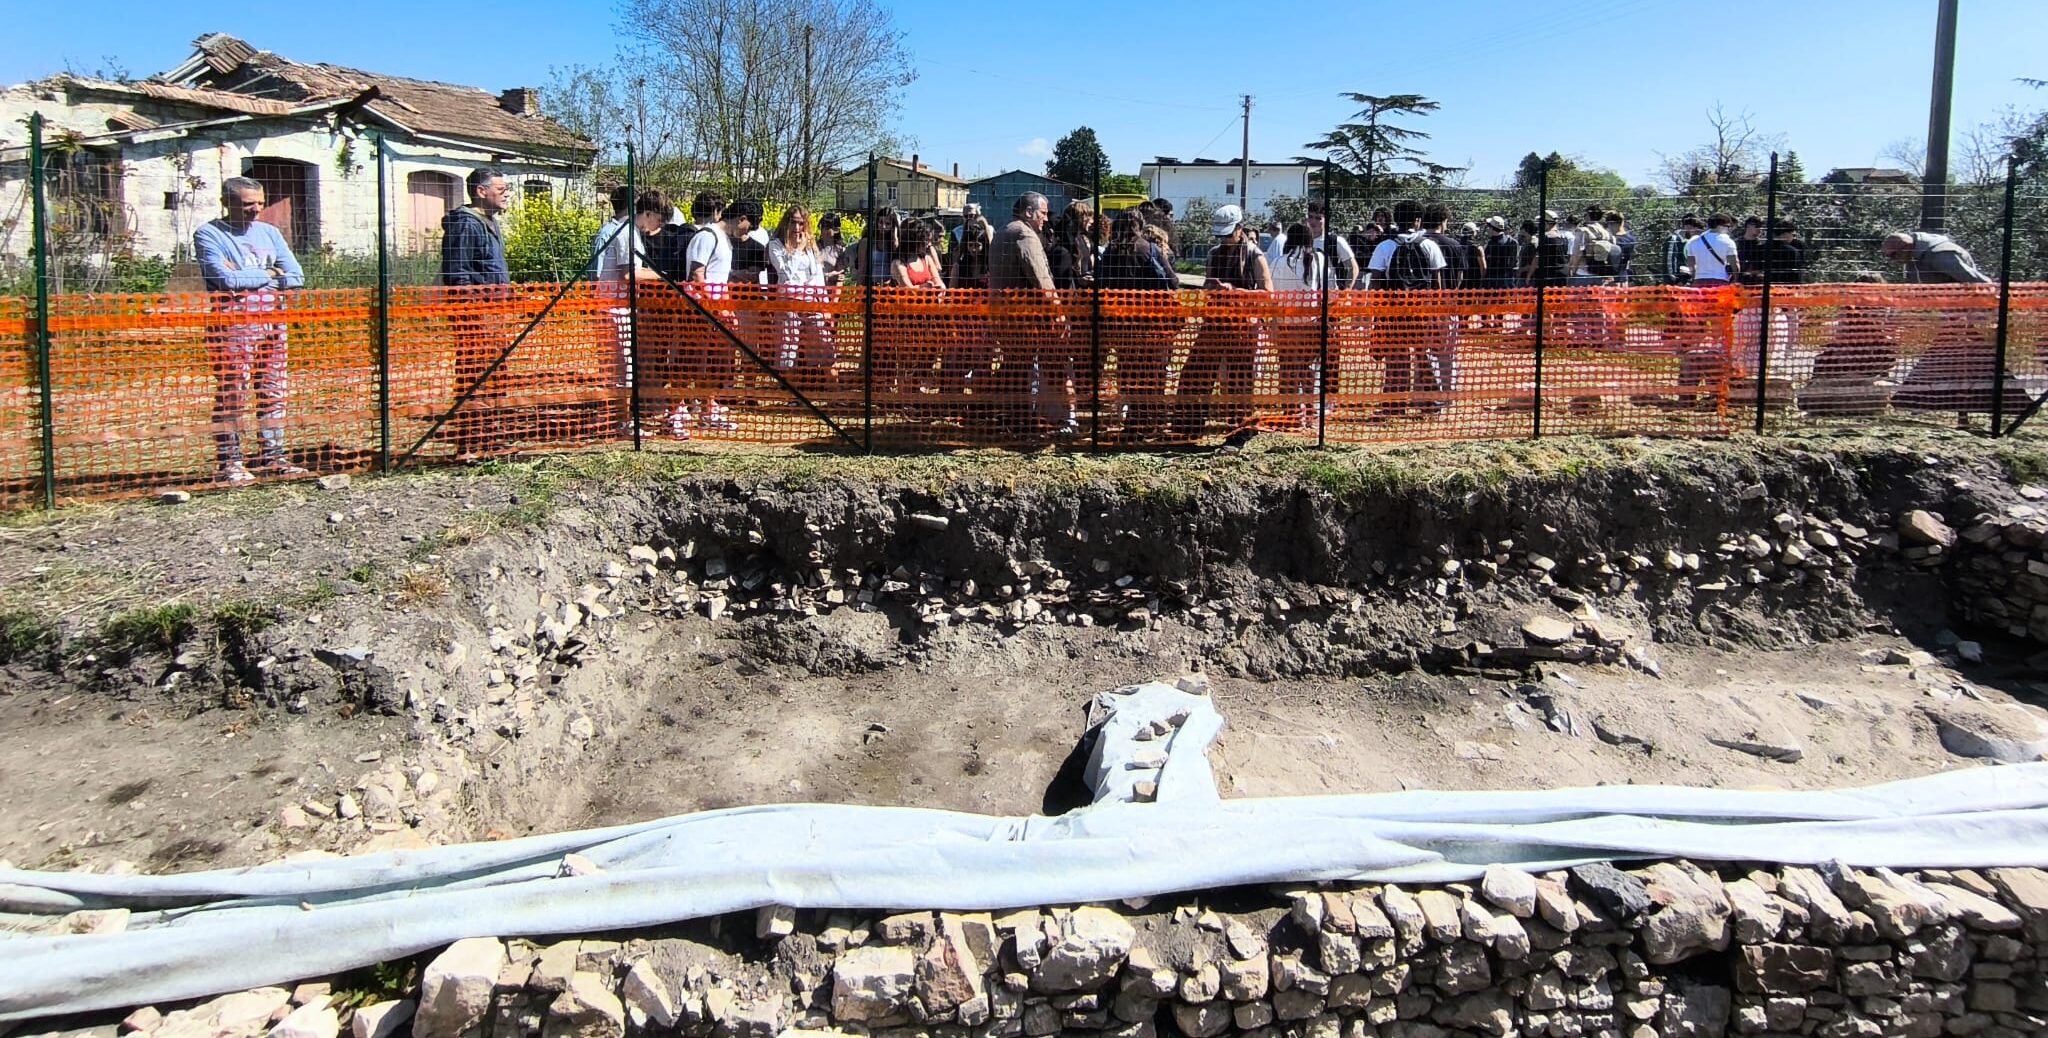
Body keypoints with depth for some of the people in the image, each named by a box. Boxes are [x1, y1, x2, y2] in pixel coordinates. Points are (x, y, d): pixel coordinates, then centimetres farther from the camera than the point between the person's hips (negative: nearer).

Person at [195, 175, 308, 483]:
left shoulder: (269, 232, 15)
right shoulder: (209, 234, 0)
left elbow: (296, 277, 4)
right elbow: (225, 278, -16)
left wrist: (245, 277, -6)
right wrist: (268, 274, -4)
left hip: (272, 322, 6)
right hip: (232, 324, -6)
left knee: (273, 392, 7)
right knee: (231, 394, -6)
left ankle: (272, 457, 15)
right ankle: (229, 462, -1)